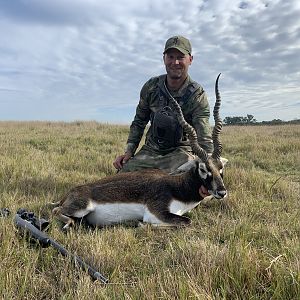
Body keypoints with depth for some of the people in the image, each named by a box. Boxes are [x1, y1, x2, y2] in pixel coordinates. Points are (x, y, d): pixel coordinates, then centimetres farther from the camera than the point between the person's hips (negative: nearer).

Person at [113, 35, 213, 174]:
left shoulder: (197, 95, -16)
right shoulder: (151, 87, -3)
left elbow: (204, 138, -26)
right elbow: (139, 120, 10)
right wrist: (129, 150, 0)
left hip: (180, 152, -4)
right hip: (150, 150, 4)